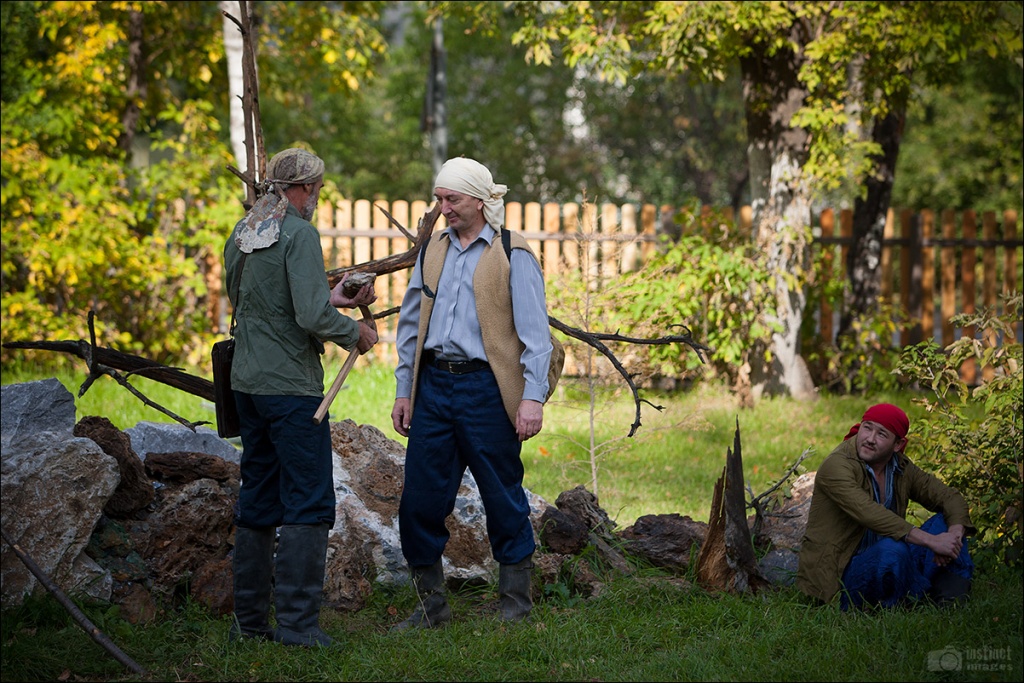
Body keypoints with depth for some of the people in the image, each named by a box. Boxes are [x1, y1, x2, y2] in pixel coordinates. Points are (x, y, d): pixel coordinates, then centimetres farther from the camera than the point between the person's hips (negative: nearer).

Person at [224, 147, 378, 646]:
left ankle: (249, 620, 16)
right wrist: (355, 332, -2)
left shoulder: (241, 235, 12)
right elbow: (312, 317, -21)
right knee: (307, 502, -5)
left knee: (257, 501, 13)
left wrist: (329, 299, 20)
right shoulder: (299, 235, -13)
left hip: (247, 382, 8)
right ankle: (297, 621, -8)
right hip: (291, 386, -8)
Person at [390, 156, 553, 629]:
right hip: (433, 386, 5)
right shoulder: (433, 251, 14)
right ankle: (431, 605, 16)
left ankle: (515, 604, 14)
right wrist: (403, 390, 14)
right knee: (420, 500, 4)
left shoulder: (513, 256, -2)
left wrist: (533, 397, -15)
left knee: (504, 501, 2)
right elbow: (410, 325, 20)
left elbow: (535, 333, -6)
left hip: (486, 389, -5)